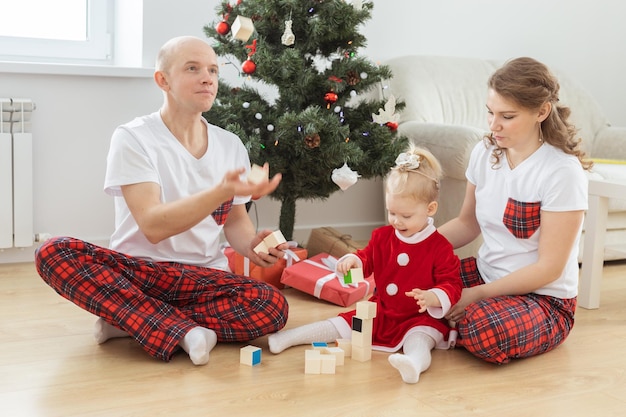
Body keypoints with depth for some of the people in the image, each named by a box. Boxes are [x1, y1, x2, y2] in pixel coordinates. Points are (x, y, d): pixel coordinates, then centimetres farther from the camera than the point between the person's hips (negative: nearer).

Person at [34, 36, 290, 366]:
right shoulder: (133, 138, -7)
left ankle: (125, 320, -15)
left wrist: (249, 245, -8)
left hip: (205, 277, 3)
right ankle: (181, 331, -29)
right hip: (136, 270, -3)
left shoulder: (231, 146, 7)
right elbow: (153, 226, -19)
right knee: (54, 252, -30)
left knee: (272, 307, -28)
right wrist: (222, 190, -31)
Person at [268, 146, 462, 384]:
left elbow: (452, 284, -14)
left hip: (420, 318, -6)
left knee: (420, 338, -37)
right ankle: (289, 337, 0)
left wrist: (433, 297, -35)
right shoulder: (383, 236, 3)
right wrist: (353, 260, -11)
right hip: (380, 311, 6)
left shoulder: (440, 248, -13)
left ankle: (415, 361, -68)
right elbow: (367, 259, 14)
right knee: (340, 325, 1)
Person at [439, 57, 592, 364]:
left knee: (485, 332, -36)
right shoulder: (485, 153, -2)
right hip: (485, 274, 6)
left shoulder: (562, 171, -20)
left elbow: (549, 267, -19)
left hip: (545, 299, -5)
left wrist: (477, 295, -20)